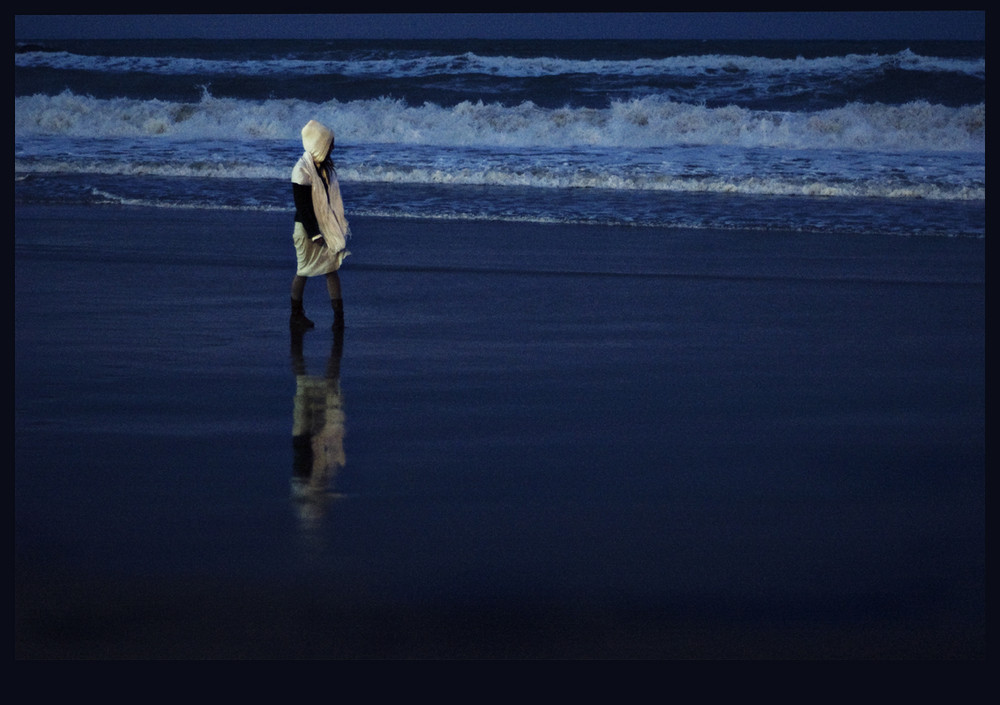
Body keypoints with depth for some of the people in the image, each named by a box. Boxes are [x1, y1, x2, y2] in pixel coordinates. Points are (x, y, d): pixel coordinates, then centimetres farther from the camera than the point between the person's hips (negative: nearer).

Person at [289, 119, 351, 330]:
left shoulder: (325, 166, 5)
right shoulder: (302, 171, -20)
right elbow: (302, 206, -20)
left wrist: (340, 225, 17)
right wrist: (314, 234, -21)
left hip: (327, 226, 7)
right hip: (308, 227, -7)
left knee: (332, 268, 3)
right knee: (304, 271, 5)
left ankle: (339, 315, 3)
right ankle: (296, 315, 18)